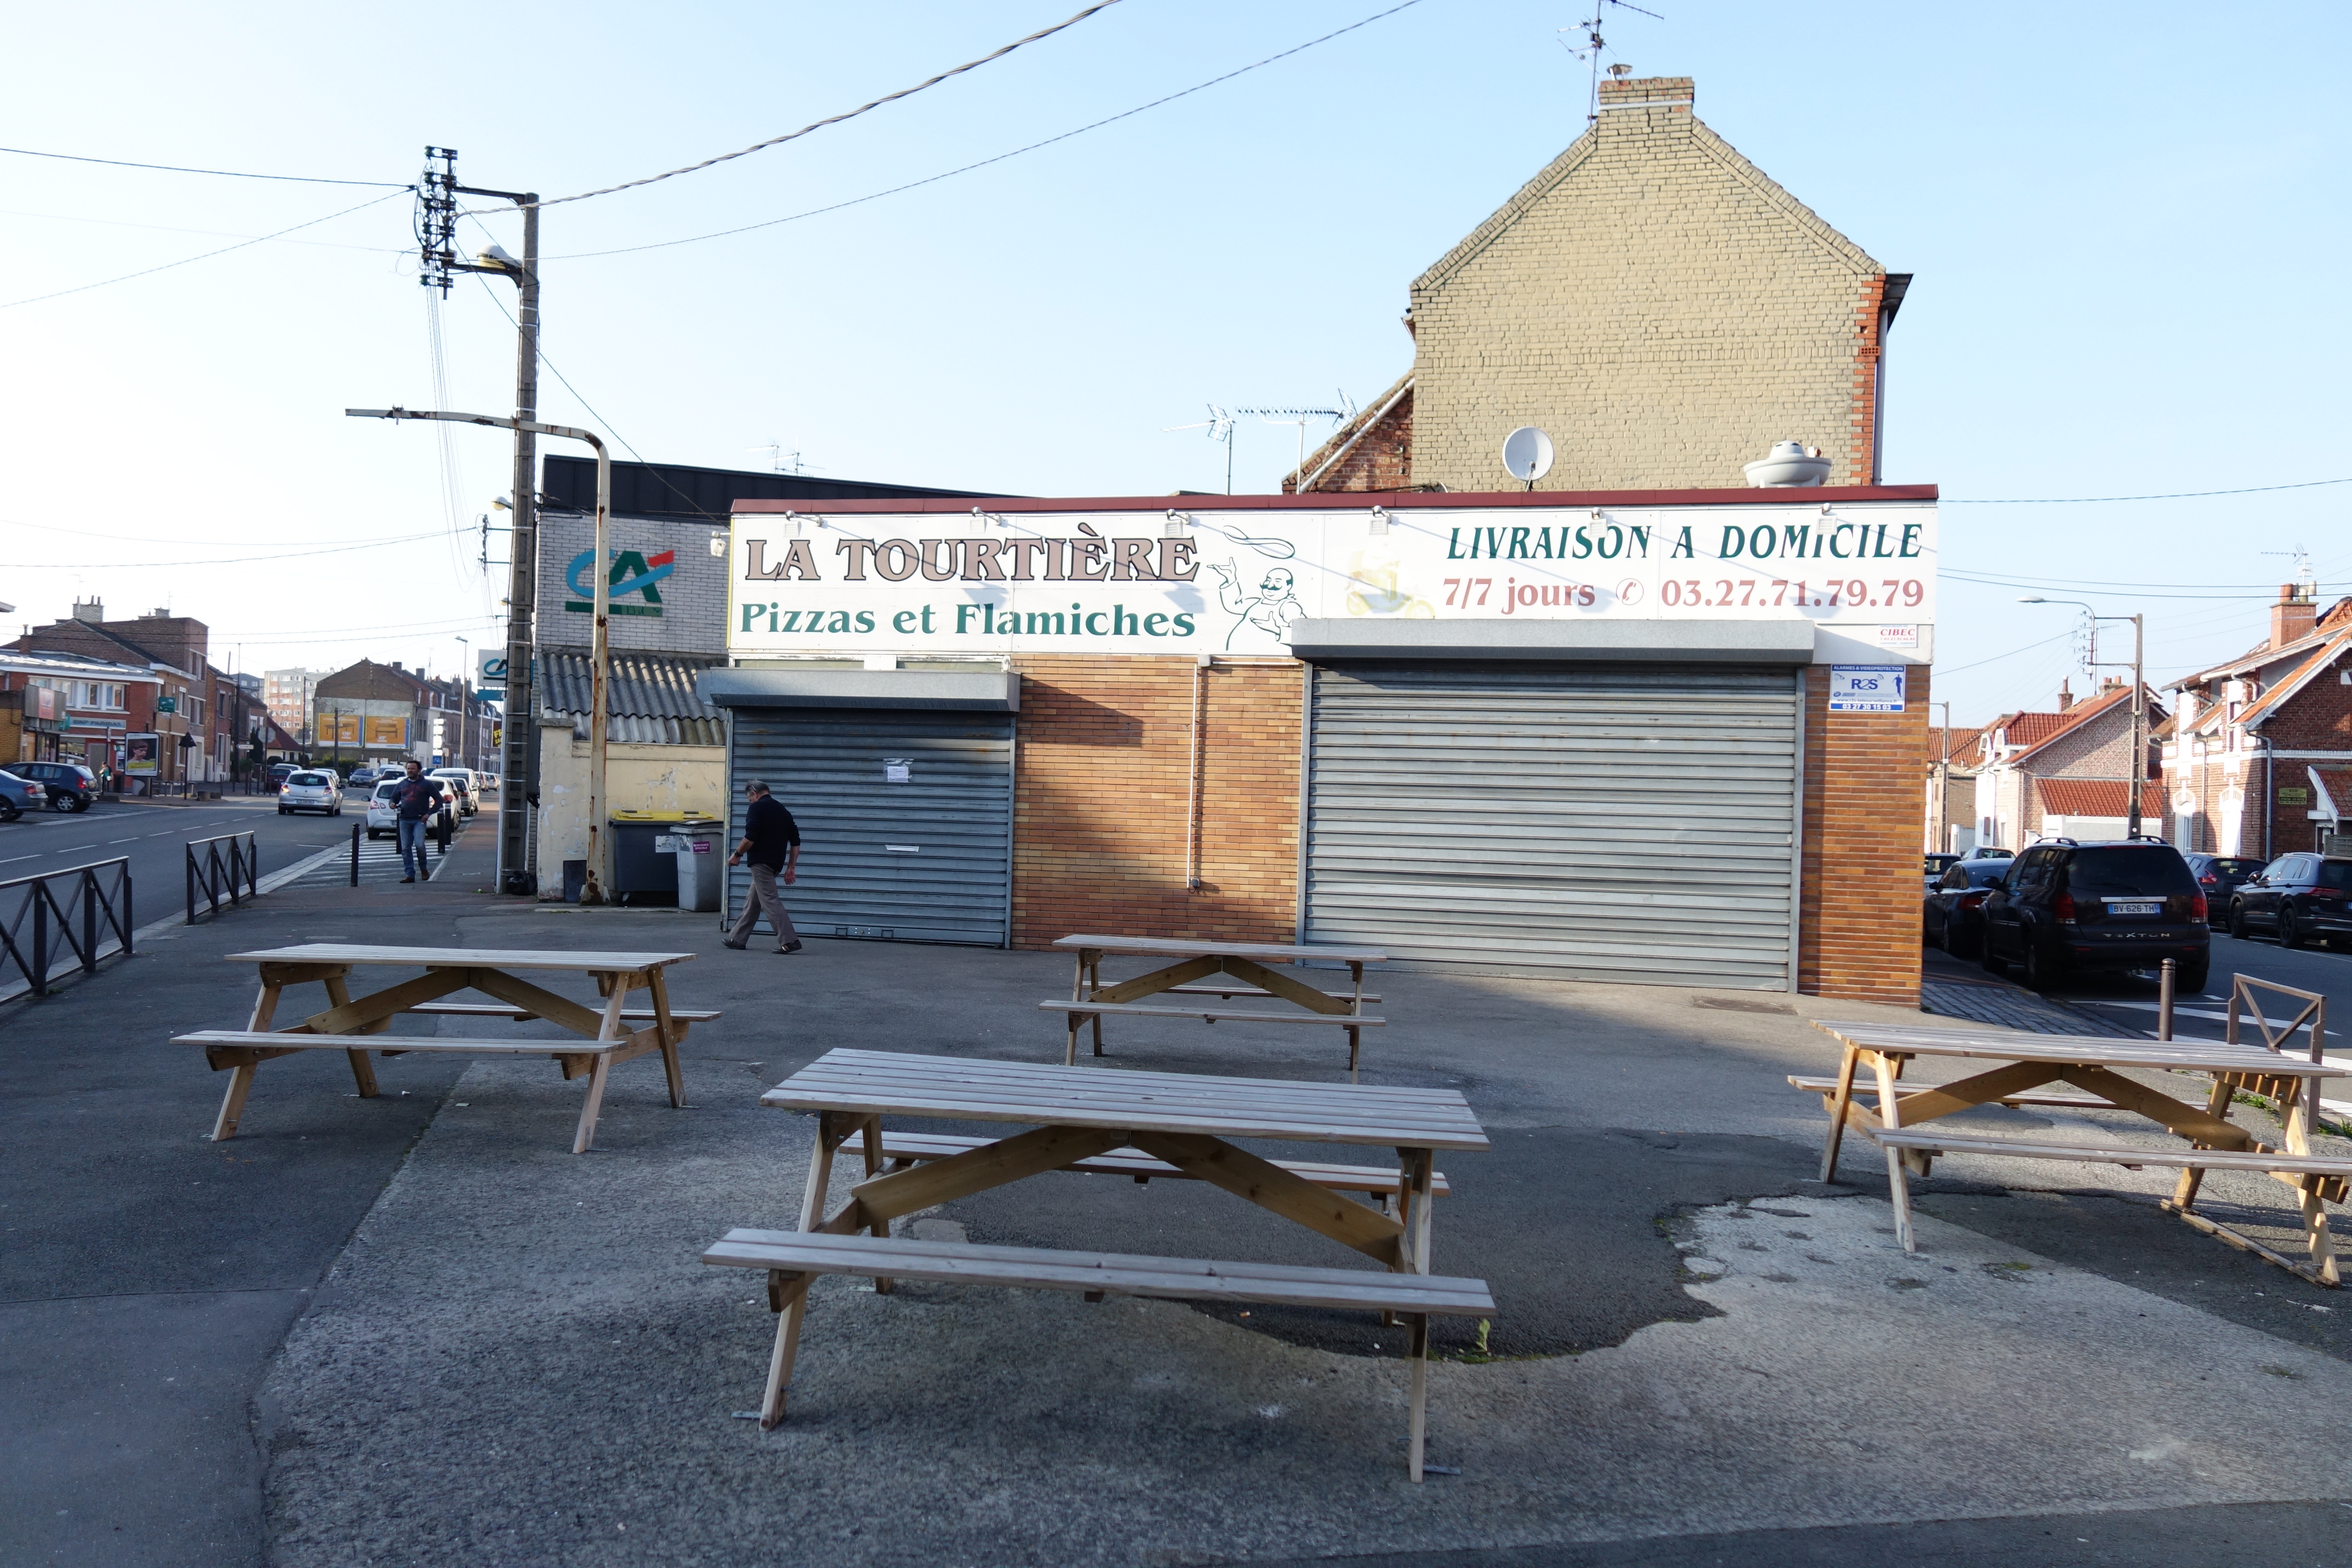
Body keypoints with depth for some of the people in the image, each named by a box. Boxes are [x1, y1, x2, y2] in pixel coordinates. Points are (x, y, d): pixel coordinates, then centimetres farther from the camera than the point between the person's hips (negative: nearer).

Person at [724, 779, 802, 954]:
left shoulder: (756, 808, -8)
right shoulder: (783, 811, 15)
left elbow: (750, 838, -18)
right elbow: (795, 842, 13)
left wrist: (737, 854, -2)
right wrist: (791, 868, 16)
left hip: (761, 862, -8)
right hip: (776, 863, 8)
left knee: (770, 901, -11)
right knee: (753, 902, 16)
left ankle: (789, 941, -18)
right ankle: (738, 939, 24)